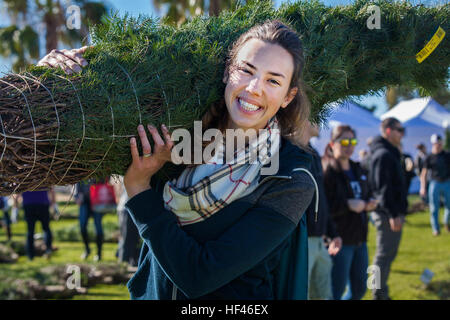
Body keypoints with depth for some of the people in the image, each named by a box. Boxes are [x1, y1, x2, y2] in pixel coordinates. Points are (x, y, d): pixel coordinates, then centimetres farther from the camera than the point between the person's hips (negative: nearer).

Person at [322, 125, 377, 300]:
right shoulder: (327, 171, -13)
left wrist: (369, 203, 5)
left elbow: (365, 195, 26)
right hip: (340, 240, -8)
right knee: (336, 292, -1)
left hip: (360, 239, 8)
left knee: (359, 290, 15)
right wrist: (347, 205, -25)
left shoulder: (358, 170, 14)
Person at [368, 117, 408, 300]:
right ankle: (379, 294, 3)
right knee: (385, 254, -4)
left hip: (391, 212, 11)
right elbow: (383, 187, -23)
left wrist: (399, 212, 20)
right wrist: (393, 214, -25)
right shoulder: (384, 154, -16)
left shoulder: (390, 153, 18)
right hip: (388, 213, -11)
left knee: (387, 254, 16)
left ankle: (380, 293, 25)